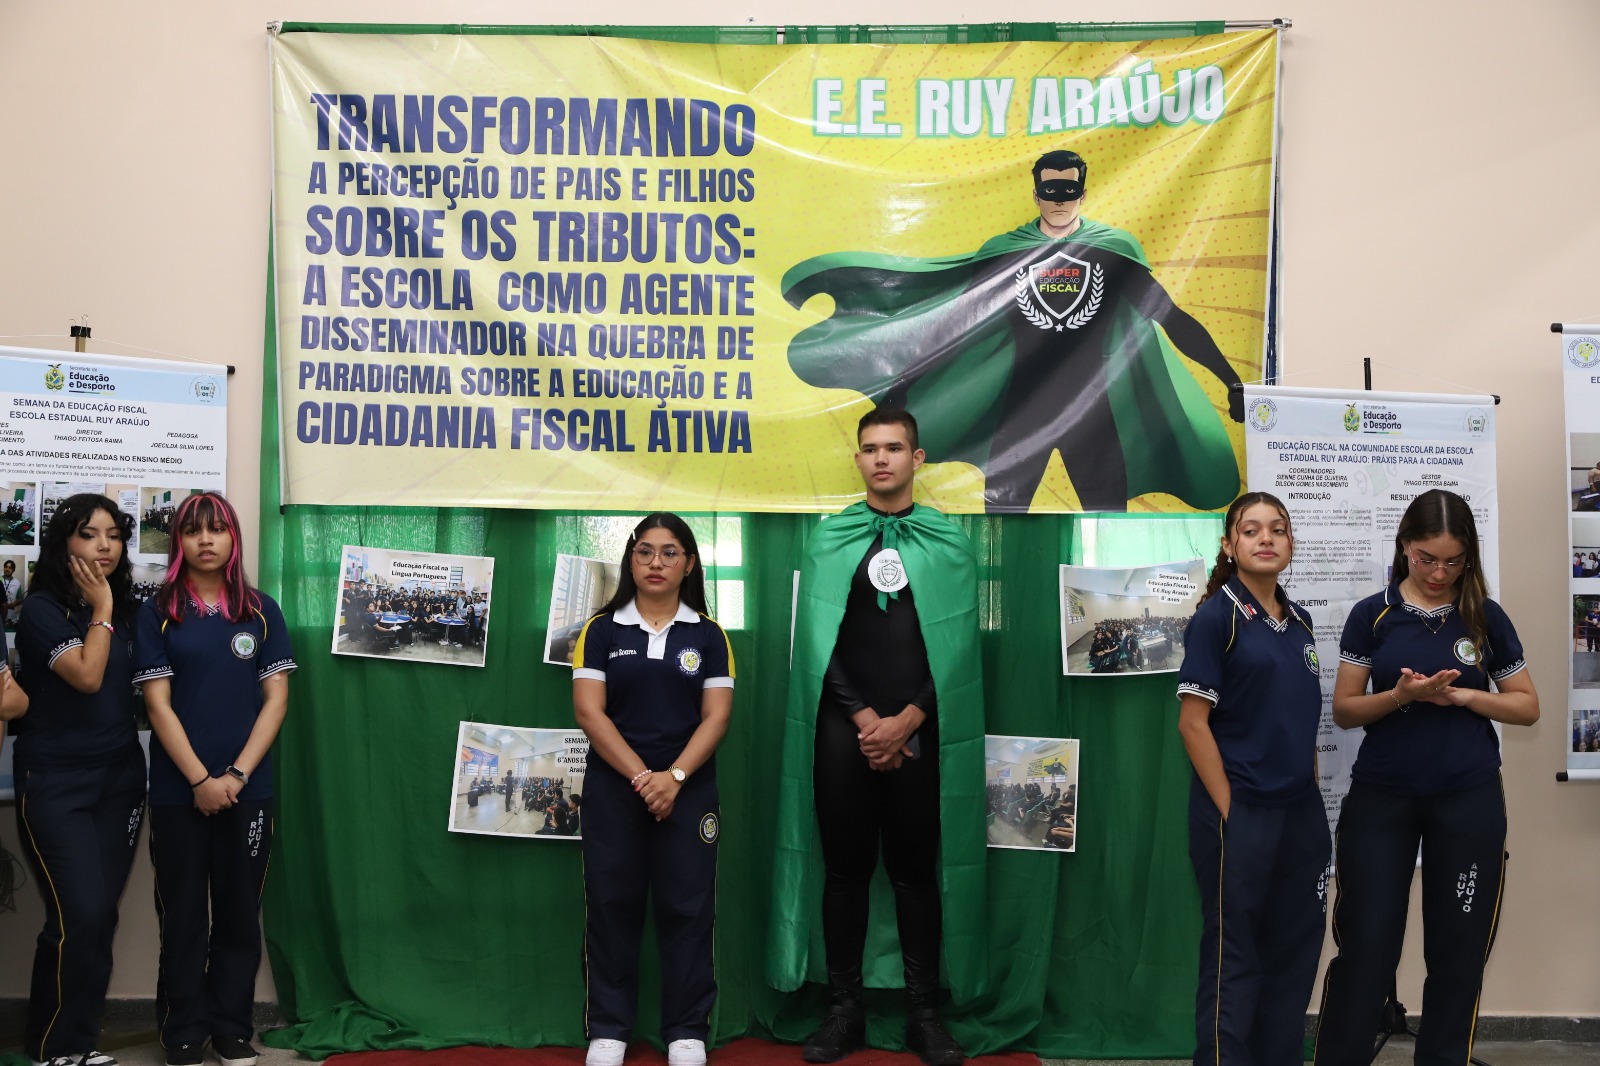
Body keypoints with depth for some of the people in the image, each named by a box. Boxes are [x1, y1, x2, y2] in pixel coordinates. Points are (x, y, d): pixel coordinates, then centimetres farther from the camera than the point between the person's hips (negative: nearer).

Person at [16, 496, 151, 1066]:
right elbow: (87, 676, -18)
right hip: (54, 783, -5)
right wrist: (101, 609, -10)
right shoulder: (42, 609, -7)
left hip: (119, 778, 6)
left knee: (103, 914, 4)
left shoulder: (127, 607, 11)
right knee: (78, 915, -11)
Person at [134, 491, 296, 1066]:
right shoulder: (158, 612, 1)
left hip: (248, 789, 1)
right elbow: (158, 704, -4)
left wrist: (237, 774, -9)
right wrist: (201, 780, -12)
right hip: (177, 791, -1)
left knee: (239, 912, 8)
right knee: (183, 914, 6)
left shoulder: (261, 610, 5)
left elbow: (276, 699, 1)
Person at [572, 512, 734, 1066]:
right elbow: (589, 711, -5)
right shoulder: (601, 630, 2)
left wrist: (673, 777, -15)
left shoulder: (708, 636, 4)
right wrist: (640, 776, -13)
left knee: (687, 908, 4)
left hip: (689, 789, 0)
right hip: (612, 789, 0)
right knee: (611, 906, 5)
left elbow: (716, 715, -2)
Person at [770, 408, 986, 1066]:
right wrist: (864, 719, -6)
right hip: (844, 727, 1)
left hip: (919, 730, 0)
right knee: (846, 867, 5)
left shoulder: (949, 545, 6)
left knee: (918, 869, 4)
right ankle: (844, 1010, 15)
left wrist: (906, 720, -7)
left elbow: (956, 646, 1)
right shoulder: (829, 541, 7)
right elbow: (822, 641, 2)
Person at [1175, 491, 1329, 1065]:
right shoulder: (1216, 616, -8)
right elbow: (1193, 723, -12)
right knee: (1234, 956, 3)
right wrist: (1229, 813, -14)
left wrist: (1313, 798, 10)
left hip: (1301, 812, 7)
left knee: (1294, 952, 14)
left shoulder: (1299, 621, 11)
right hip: (1240, 810, -6)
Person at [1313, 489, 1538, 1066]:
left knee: (1458, 950, 9)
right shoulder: (1372, 615, -1)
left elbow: (1528, 706, 5)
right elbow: (1344, 709, 0)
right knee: (1365, 945, 1)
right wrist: (1400, 696, -18)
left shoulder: (1487, 618, 2)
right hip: (1381, 798, -1)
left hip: (1469, 802, 1)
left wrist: (1461, 695, -12)